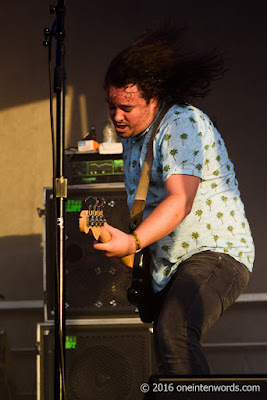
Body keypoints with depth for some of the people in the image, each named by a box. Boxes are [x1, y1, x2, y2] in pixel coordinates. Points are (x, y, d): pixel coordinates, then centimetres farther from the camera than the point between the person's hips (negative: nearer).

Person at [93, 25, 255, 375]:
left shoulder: (182, 123, -16)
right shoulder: (132, 135, 14)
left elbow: (181, 200, -29)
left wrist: (133, 242, -42)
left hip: (216, 253, -10)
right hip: (169, 265, 10)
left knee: (173, 333, -33)